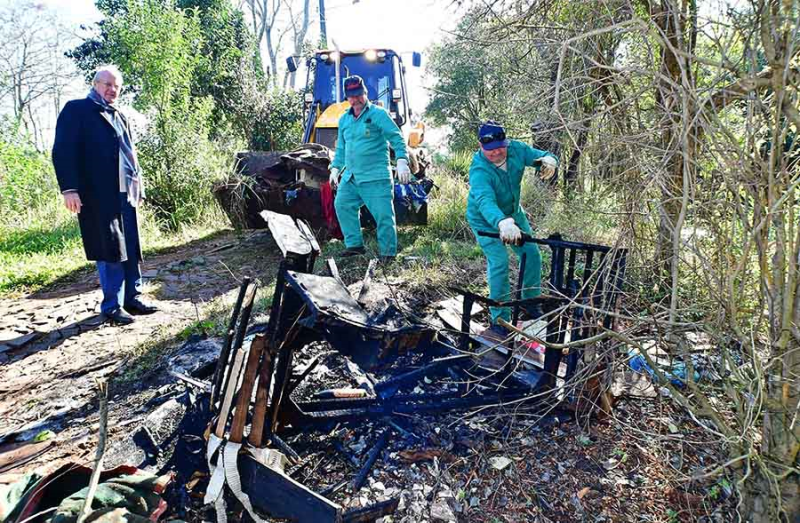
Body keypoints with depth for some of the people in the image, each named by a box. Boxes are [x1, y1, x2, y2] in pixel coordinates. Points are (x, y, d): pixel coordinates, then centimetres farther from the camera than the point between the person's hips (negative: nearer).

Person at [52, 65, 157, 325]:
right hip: (99, 195, -6)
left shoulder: (120, 117, 22)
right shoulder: (76, 109, 2)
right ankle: (112, 306, 5)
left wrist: (138, 187, 16)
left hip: (126, 194, 6)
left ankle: (132, 298, 18)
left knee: (131, 250, 8)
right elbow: (63, 151, -7)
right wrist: (69, 188, -16)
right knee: (110, 252, -4)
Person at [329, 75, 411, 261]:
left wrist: (401, 161, -20)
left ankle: (387, 253, 3)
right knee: (342, 205, 0)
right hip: (350, 177, 7)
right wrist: (335, 168, 21)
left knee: (383, 214, -7)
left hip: (376, 178, -6)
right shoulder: (344, 120, 17)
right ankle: (354, 244, 11)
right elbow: (341, 148, 27)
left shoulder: (378, 114, -3)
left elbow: (396, 138, -8)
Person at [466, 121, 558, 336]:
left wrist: (549, 160, -41)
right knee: (499, 263, -18)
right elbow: (485, 201, -53)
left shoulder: (516, 149, -19)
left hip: (513, 213, 6)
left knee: (532, 254, 6)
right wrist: (503, 223, -73)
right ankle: (499, 319, -7)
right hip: (486, 221, -6)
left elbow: (540, 155, -14)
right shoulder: (479, 171, -36)